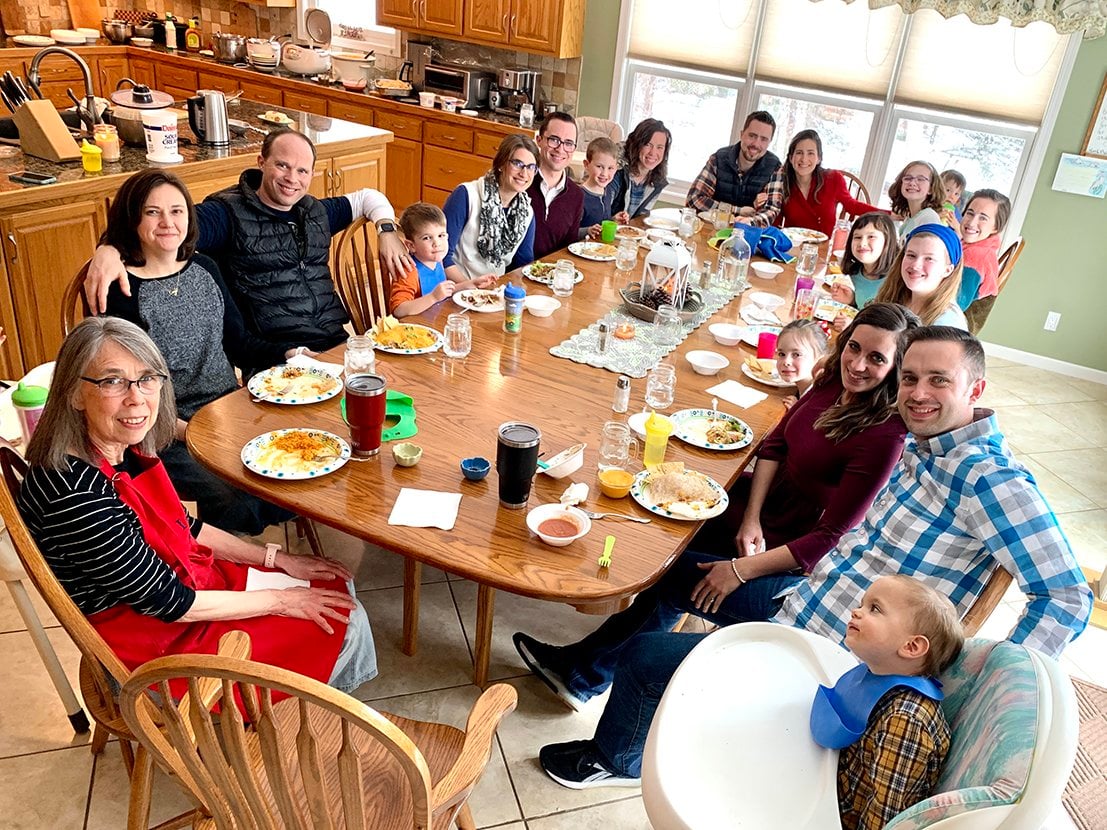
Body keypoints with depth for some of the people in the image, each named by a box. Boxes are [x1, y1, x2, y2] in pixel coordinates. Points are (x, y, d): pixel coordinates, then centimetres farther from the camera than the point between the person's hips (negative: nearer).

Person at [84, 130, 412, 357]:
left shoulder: (316, 212, 18)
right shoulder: (229, 214, -2)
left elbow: (368, 197, 34)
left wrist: (386, 230, 14)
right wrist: (109, 248, -35)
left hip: (338, 344, 6)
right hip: (273, 362, -6)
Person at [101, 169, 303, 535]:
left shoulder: (204, 268, 12)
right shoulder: (119, 289, -8)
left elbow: (239, 343, 16)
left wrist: (289, 354, -2)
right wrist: (179, 430, -22)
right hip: (170, 432, -6)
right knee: (240, 501, -28)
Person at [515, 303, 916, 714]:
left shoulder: (886, 435, -25)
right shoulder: (834, 382, -4)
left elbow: (831, 537, -23)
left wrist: (741, 570, -21)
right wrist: (751, 519, -9)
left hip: (795, 569, -7)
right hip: (759, 513, 7)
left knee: (675, 577, -14)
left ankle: (584, 675, 9)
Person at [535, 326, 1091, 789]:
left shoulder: (988, 477, -23)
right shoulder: (919, 449, 4)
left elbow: (1068, 597, -26)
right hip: (796, 602, 9)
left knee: (643, 657, -1)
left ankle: (616, 761, 30)